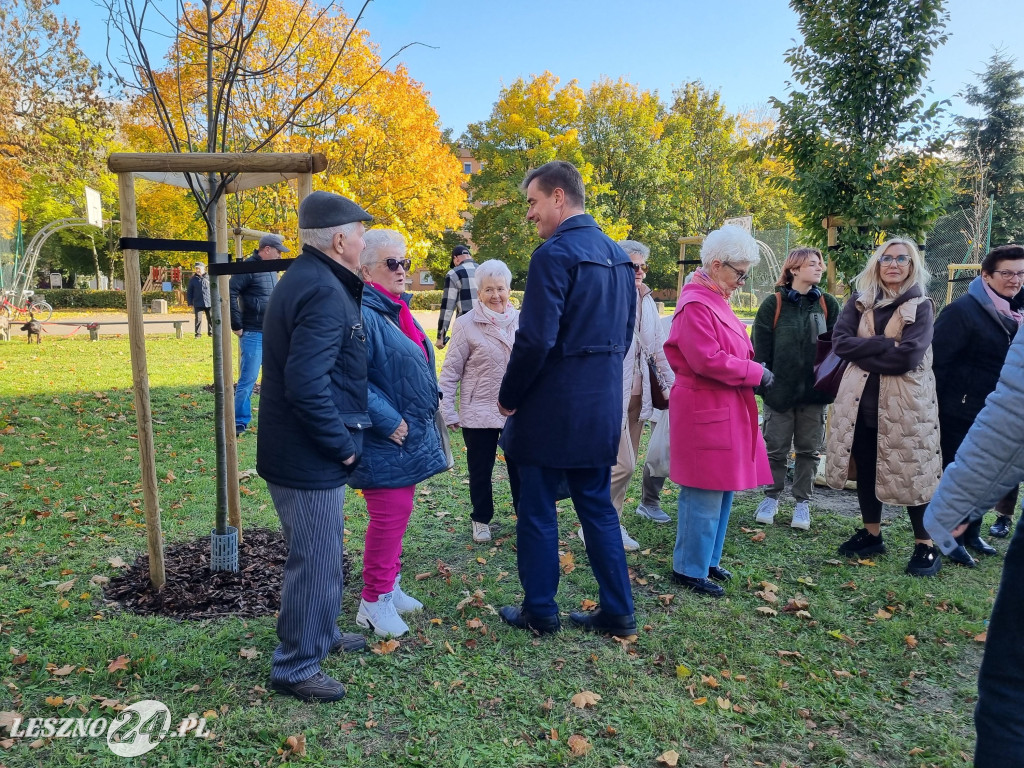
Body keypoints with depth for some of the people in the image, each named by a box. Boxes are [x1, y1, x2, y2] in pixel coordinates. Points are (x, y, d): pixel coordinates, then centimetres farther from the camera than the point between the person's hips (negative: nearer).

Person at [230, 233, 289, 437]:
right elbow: (230, 293, -19)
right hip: (253, 334, -8)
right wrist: (237, 326, -16)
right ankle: (240, 423, 6)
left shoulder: (271, 270, 14)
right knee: (248, 379, -4)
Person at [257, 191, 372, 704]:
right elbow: (308, 383, -30)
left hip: (297, 450, 11)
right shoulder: (324, 292, -21)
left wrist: (340, 440, 17)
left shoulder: (307, 279, 12)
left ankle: (320, 633, 42)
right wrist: (342, 444, -18)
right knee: (316, 561, 3)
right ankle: (296, 667, 19)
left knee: (320, 553, 24)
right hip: (309, 458, -11)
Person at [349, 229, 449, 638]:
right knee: (390, 514, -3)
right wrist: (387, 421, -23)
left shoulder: (397, 309, 13)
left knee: (397, 512, 17)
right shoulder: (362, 313, -19)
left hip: (408, 435, 9)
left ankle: (389, 586, 32)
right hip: (384, 440, -9)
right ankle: (374, 602, 13)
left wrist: (423, 417, 18)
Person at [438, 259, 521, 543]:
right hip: (479, 412, -2)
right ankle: (481, 519, 31)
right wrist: (448, 411, -10)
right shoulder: (467, 324, -9)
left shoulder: (520, 320, 1)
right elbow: (451, 370, -7)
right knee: (480, 470, 12)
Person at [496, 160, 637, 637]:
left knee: (537, 511, 8)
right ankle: (617, 612, 23)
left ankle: (539, 612, 21)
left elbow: (535, 338, -21)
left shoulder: (554, 254, -15)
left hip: (552, 407, -8)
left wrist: (508, 395, -8)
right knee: (597, 507, 16)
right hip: (603, 405, 8)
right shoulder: (617, 255, 11)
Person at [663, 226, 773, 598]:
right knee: (705, 494, -3)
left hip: (726, 411, 10)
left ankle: (708, 560, 28)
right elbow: (708, 360, -23)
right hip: (706, 413, -10)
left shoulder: (715, 300, 15)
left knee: (722, 490, 16)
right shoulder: (696, 305, -17)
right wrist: (756, 372, -13)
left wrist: (753, 372, 5)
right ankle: (689, 569, 10)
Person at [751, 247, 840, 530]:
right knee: (776, 449, 7)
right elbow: (761, 348, -4)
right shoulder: (773, 303, -3)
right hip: (780, 389, -2)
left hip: (815, 391, 2)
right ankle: (771, 497, 24)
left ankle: (802, 502, 22)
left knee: (809, 450, 9)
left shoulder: (828, 304, 5)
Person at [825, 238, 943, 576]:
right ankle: (871, 534, 28)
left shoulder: (920, 306, -4)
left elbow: (909, 357, -17)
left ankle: (926, 545, 14)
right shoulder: (859, 301, 6)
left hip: (906, 402, -4)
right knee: (866, 469, 13)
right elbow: (840, 342, -7)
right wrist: (886, 344, -16)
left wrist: (864, 350, -10)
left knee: (911, 472, 1)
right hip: (861, 399, 4)